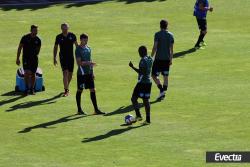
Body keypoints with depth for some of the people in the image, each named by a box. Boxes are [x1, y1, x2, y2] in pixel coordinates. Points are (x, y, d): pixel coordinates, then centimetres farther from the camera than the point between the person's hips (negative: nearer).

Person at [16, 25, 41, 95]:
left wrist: (35, 54, 3)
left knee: (33, 74, 6)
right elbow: (20, 48, -1)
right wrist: (18, 58, -4)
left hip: (34, 58, 3)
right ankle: (27, 88, -6)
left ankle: (32, 89, 18)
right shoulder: (25, 38, -5)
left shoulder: (38, 40, 3)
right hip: (26, 58, -3)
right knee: (27, 73, -16)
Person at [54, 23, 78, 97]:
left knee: (70, 74, 9)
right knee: (65, 73, -15)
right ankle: (66, 90, -16)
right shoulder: (59, 37, -2)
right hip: (63, 57, -2)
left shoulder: (72, 35, 0)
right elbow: (55, 47, 7)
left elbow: (76, 45, 8)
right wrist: (54, 58, 2)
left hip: (71, 57, 2)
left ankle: (67, 87, 32)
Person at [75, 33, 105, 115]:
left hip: (89, 73, 7)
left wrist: (92, 72, 16)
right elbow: (79, 63, -17)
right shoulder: (78, 49, -10)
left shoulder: (88, 48, 11)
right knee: (79, 90, 3)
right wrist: (88, 63, -29)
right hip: (81, 73, -7)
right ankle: (79, 110, 12)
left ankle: (96, 109, 4)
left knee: (92, 90, 3)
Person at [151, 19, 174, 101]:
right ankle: (163, 93, 8)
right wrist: (171, 59, 15)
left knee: (154, 75, 2)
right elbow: (171, 49, 7)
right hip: (167, 59, 5)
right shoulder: (171, 35, 5)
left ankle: (161, 90, -14)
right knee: (166, 76, 9)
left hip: (158, 58, -5)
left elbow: (155, 47, -13)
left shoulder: (157, 34, -9)